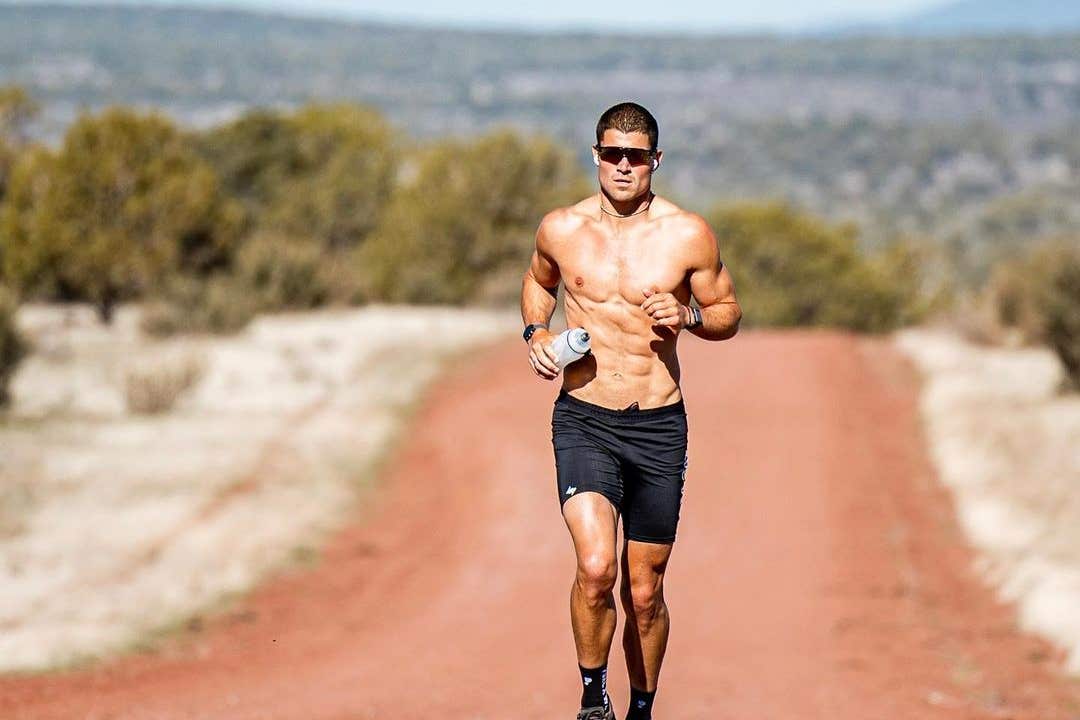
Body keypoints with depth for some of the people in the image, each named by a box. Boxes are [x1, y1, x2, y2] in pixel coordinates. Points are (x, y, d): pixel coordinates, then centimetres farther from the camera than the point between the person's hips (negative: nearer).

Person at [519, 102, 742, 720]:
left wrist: (689, 315, -12)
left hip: (658, 428, 0)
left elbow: (729, 314, 9)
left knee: (644, 592, 8)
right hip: (583, 420, 0)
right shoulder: (561, 229, 1)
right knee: (595, 568, -21)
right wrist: (536, 331, 3)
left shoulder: (688, 235, -3)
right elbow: (539, 281, 23)